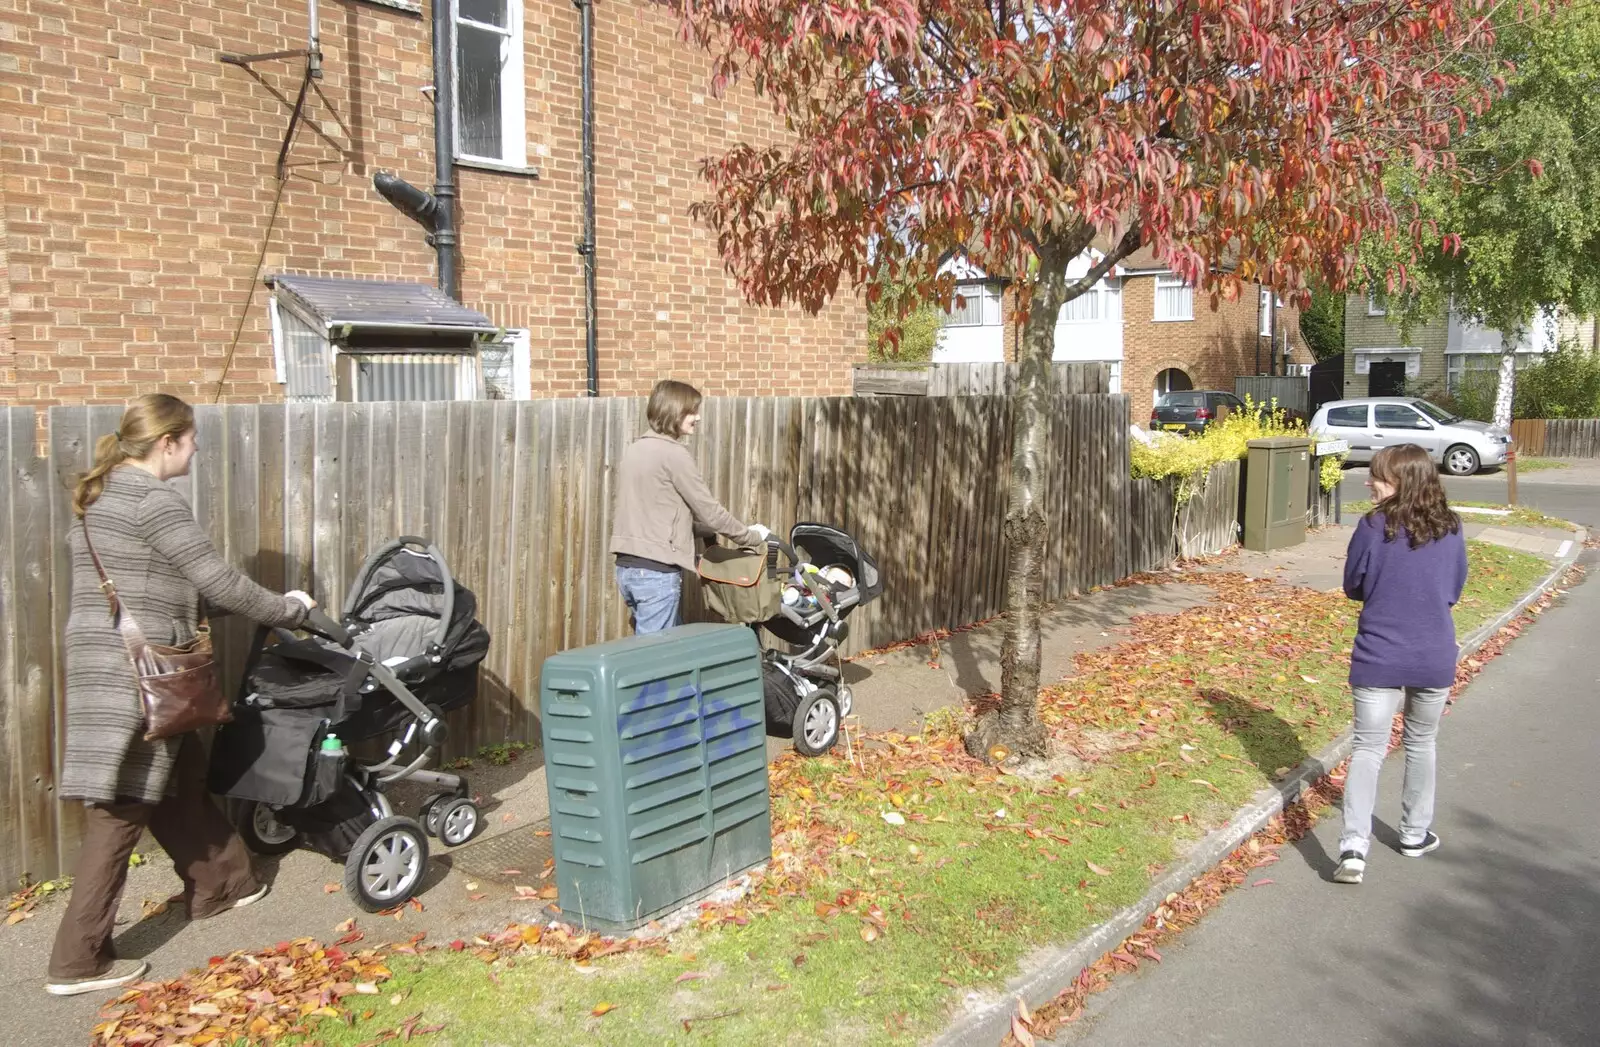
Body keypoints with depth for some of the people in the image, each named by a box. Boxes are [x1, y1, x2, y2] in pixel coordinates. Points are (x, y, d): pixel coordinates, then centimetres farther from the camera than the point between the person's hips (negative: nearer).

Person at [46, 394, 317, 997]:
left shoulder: (98, 496, 15)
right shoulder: (153, 501, -15)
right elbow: (218, 582, -14)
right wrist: (289, 609, 1)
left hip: (103, 668, 10)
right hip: (135, 676, -10)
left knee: (179, 779, 21)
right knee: (122, 807, -3)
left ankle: (220, 884, 36)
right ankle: (78, 961, 4)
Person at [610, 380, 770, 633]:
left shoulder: (635, 450, 13)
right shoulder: (674, 454, -12)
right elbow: (709, 512, -10)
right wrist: (752, 536, 5)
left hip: (627, 566, 9)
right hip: (657, 571, -9)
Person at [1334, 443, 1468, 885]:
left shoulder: (1373, 527, -13)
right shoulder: (1451, 529, -2)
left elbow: (1353, 587, -3)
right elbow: (1454, 590, 10)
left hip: (1378, 658, -3)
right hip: (1435, 659, 3)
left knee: (1368, 748, 2)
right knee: (1421, 744, 21)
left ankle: (1354, 845, -10)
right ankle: (1415, 834, 33)